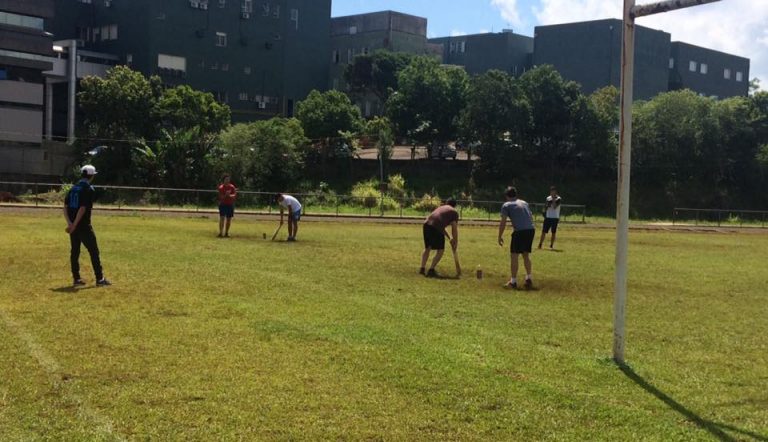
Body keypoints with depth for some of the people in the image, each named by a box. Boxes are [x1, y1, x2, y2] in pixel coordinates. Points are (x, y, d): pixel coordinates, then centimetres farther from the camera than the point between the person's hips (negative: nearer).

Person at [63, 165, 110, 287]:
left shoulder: (73, 188, 12)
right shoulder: (89, 189, -10)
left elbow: (65, 207, 6)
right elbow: (83, 208, -19)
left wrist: (69, 223, -4)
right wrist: (74, 225, -18)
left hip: (73, 226, 7)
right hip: (83, 225, -7)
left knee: (74, 251, 10)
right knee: (94, 251, -1)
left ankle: (76, 279, 12)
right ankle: (100, 279, 1)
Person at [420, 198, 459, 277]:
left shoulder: (440, 208, 33)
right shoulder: (454, 212, 14)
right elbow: (454, 228, 7)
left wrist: (449, 238, 40)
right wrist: (456, 241, 17)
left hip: (426, 224, 6)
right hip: (436, 228, -6)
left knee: (427, 248, 22)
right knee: (440, 250, 8)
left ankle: (422, 268, 18)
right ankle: (431, 270, 2)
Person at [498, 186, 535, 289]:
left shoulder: (506, 205, 6)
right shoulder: (524, 203, 23)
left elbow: (503, 223, 1)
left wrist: (500, 236, 7)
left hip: (520, 231, -6)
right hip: (531, 229, 6)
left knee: (515, 255, 3)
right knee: (526, 255, 18)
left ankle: (513, 282, 5)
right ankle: (529, 279, 17)